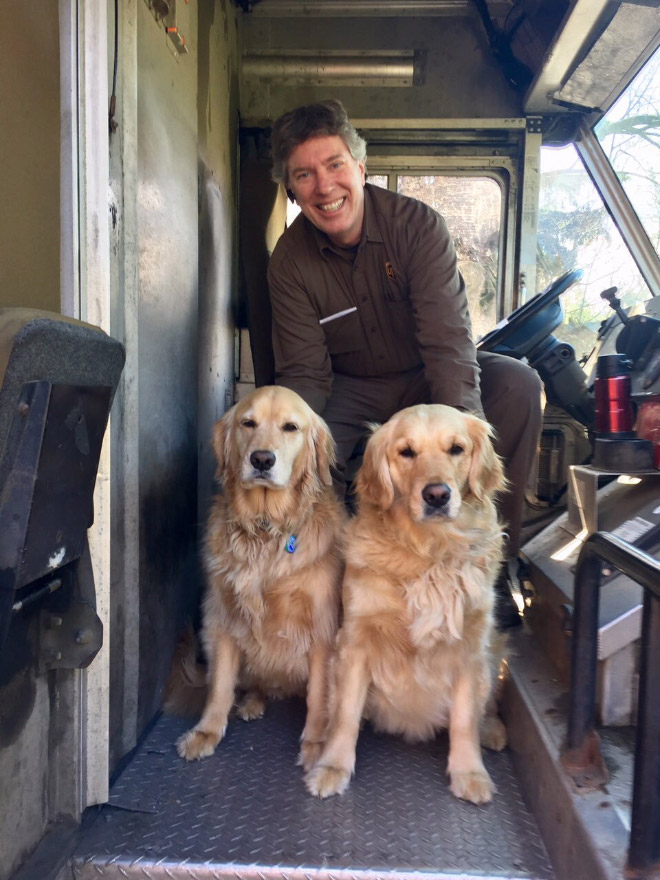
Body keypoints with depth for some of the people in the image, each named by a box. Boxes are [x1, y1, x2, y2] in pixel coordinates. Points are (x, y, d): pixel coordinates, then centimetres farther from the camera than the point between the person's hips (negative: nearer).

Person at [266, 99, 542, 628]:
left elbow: (448, 340, -28)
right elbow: (305, 373, -12)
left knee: (518, 384, -28)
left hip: (426, 378, 0)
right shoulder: (290, 261, -11)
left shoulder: (418, 225, -18)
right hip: (353, 391, 1)